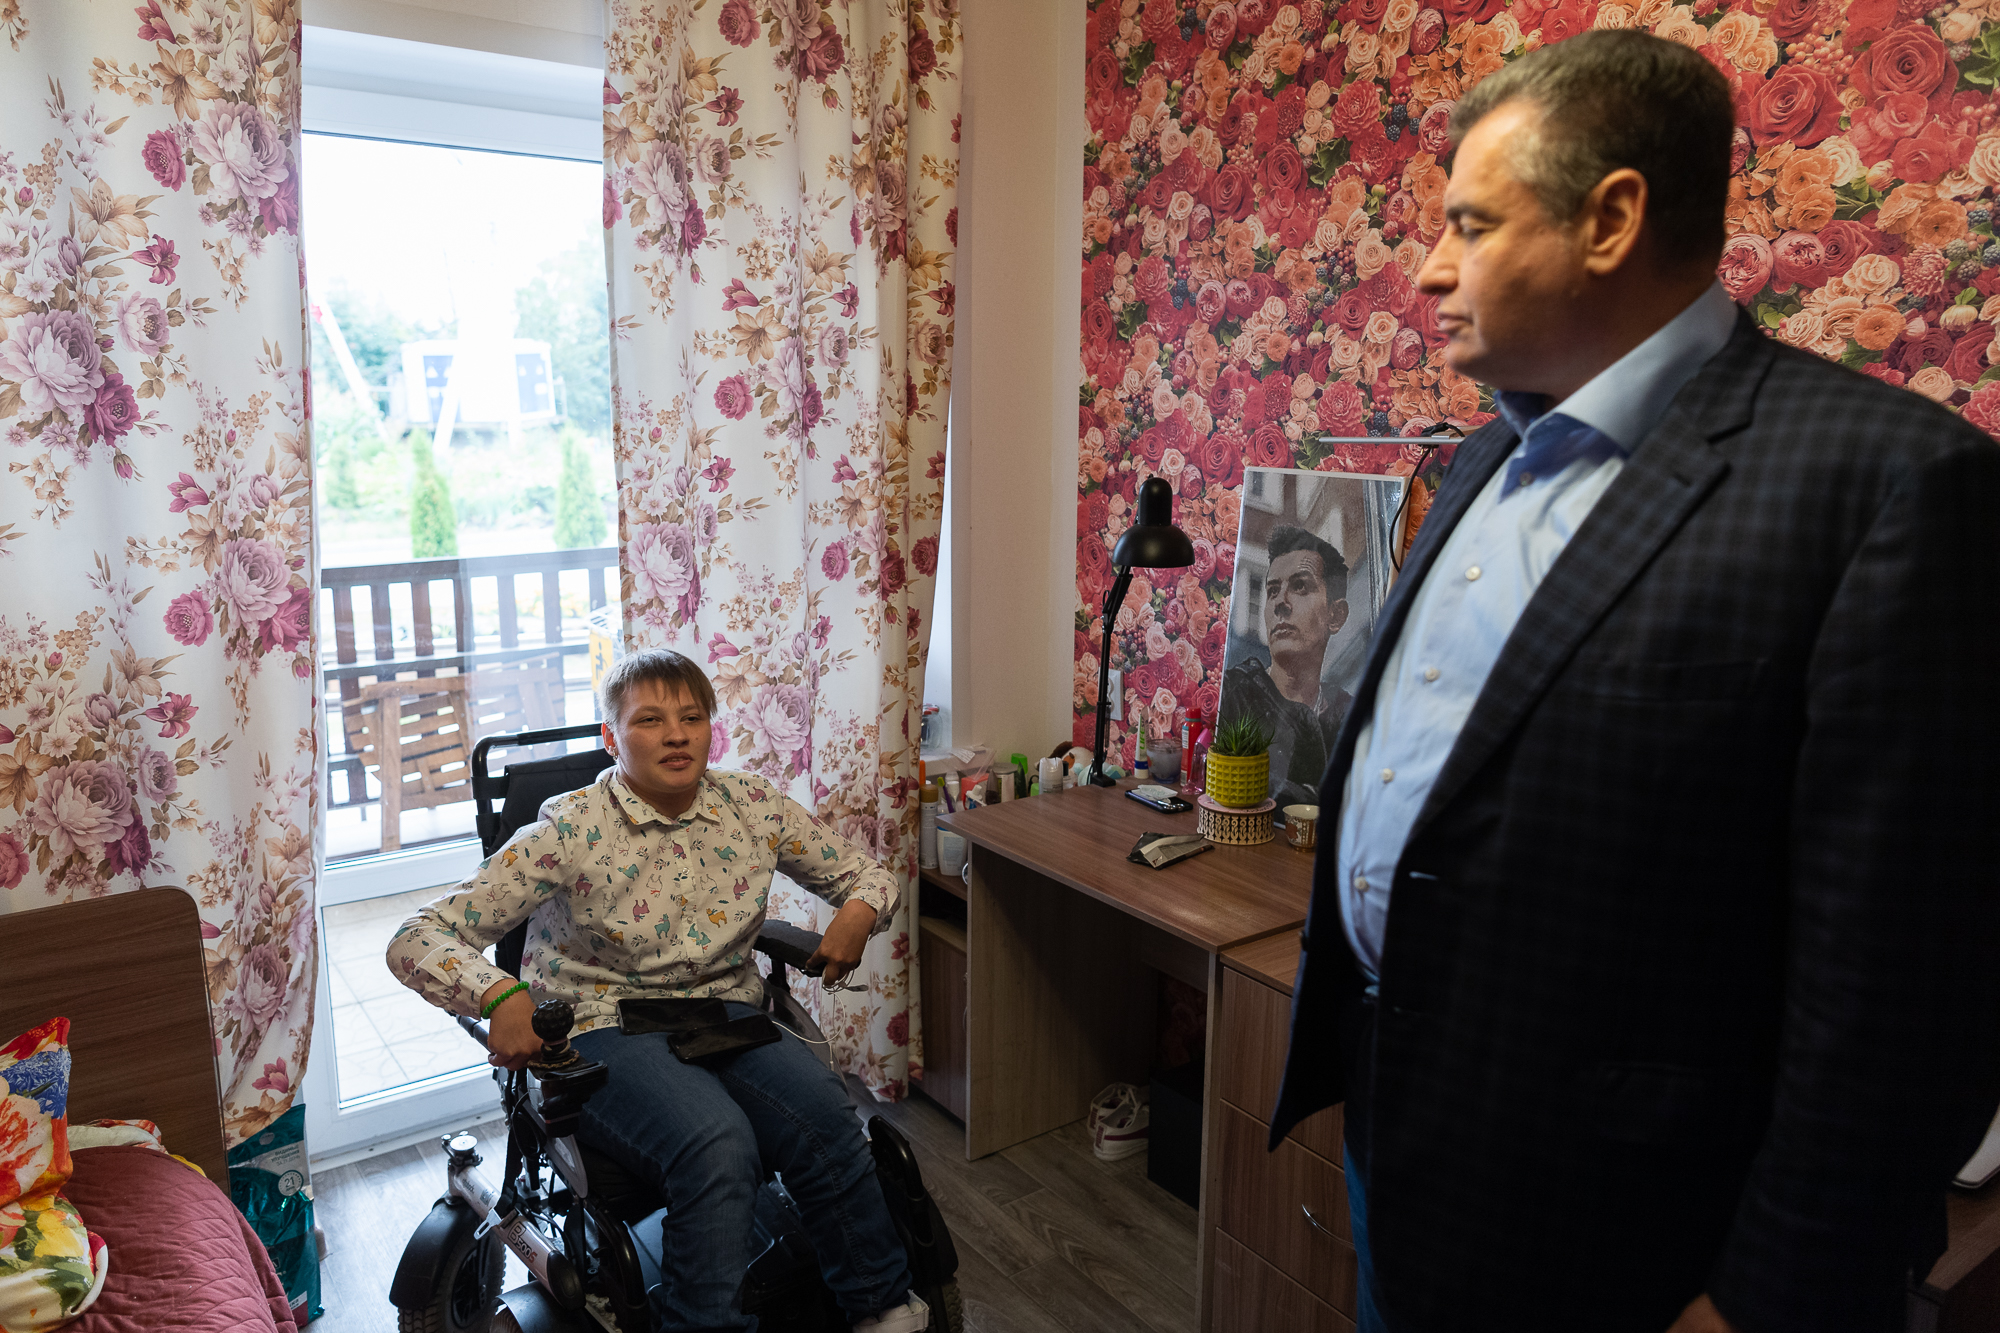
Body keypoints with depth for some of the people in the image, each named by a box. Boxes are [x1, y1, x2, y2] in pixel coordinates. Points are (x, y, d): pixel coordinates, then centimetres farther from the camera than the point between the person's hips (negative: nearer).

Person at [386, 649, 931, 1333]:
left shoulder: (753, 806, -1)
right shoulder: (570, 832, -12)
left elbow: (865, 873, 12)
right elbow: (416, 941, -15)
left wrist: (858, 912, -13)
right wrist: (500, 993, -35)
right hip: (606, 1029, -3)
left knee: (823, 1115, -26)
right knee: (716, 1143, -34)